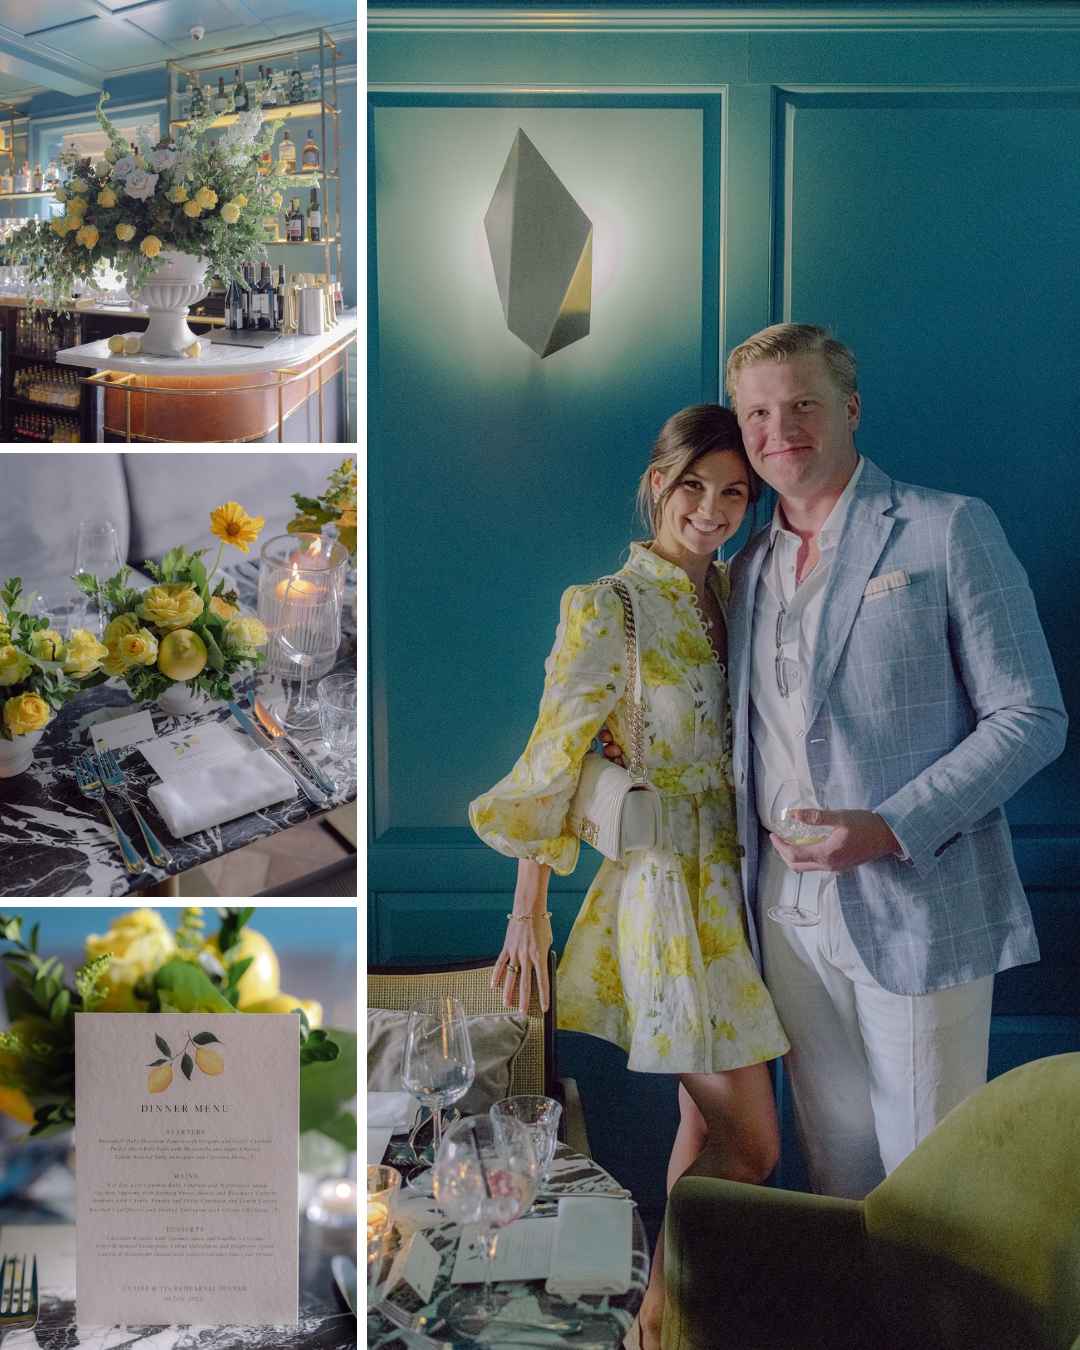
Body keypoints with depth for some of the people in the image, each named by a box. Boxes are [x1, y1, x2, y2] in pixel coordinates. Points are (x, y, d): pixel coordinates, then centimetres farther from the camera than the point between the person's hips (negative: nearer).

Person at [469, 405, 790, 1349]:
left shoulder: (731, 592, 8)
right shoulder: (606, 609, -12)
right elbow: (552, 762, -9)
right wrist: (529, 911, -6)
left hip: (737, 876, 7)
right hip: (670, 888, -7)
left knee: (709, 1121, 15)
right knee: (750, 1146, -2)